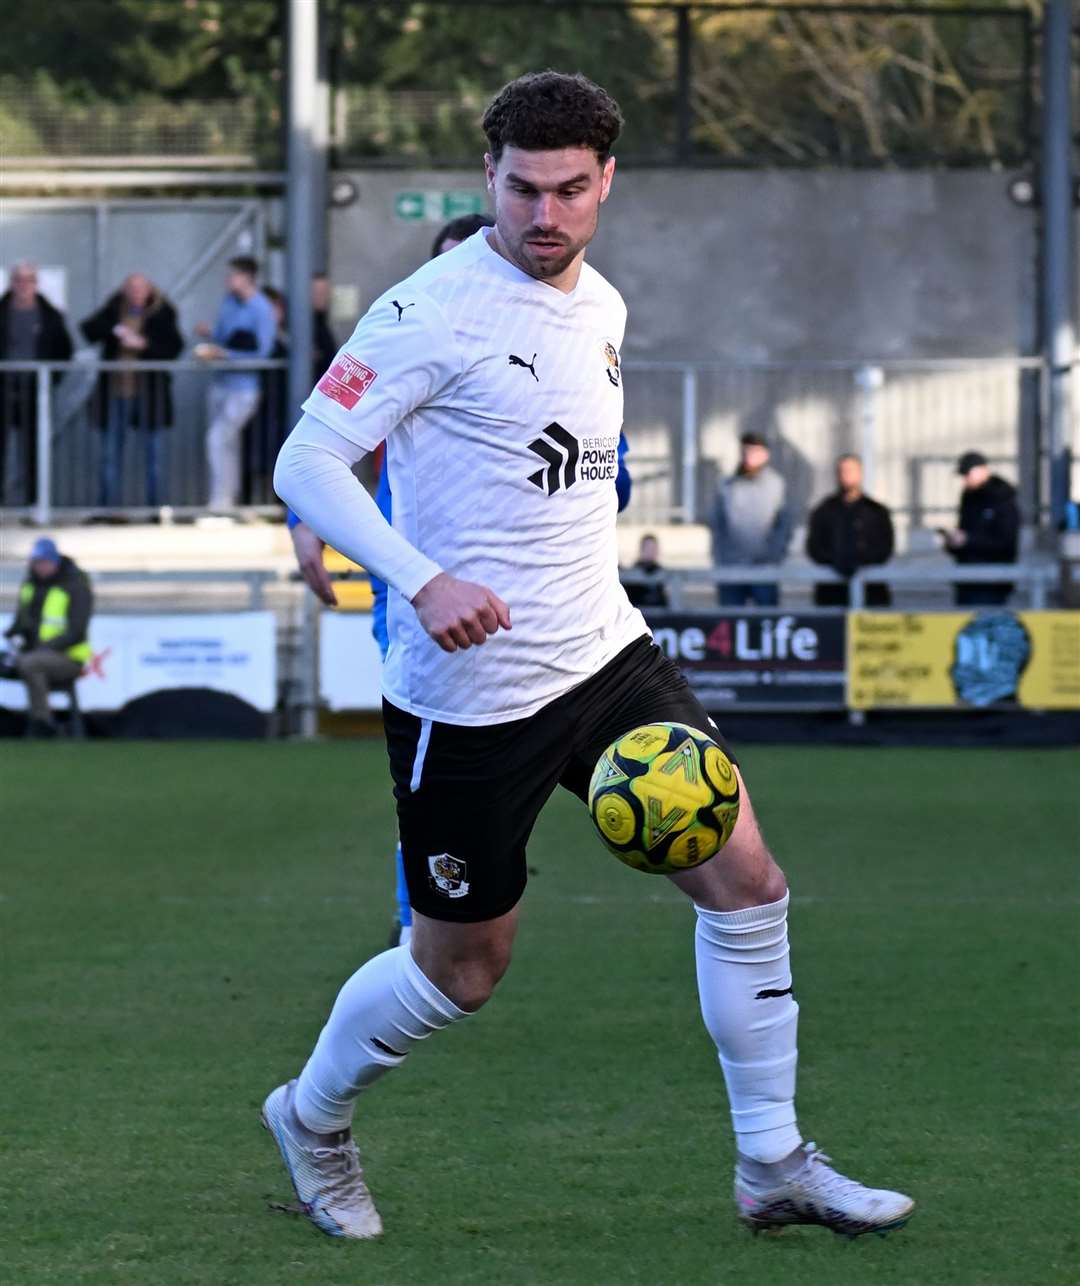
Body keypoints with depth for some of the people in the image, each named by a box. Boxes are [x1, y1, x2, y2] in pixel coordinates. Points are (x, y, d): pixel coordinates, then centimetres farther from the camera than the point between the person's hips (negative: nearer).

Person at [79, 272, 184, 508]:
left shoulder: (162, 312, -1)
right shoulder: (113, 309, 5)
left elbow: (174, 347, -7)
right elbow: (89, 329, -4)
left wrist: (144, 344, -19)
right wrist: (113, 330, -20)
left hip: (149, 391, -2)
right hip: (116, 390, 2)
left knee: (153, 451, 5)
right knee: (110, 453, 4)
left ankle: (155, 505, 11)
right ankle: (107, 505, 9)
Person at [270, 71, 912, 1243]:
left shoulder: (600, 307, 9)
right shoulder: (435, 311, -16)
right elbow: (306, 462, -18)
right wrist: (423, 581, -30)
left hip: (605, 657, 7)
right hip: (468, 694, -7)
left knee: (745, 878, -2)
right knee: (462, 968, 5)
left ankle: (773, 1166, 9)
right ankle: (311, 1118, 32)